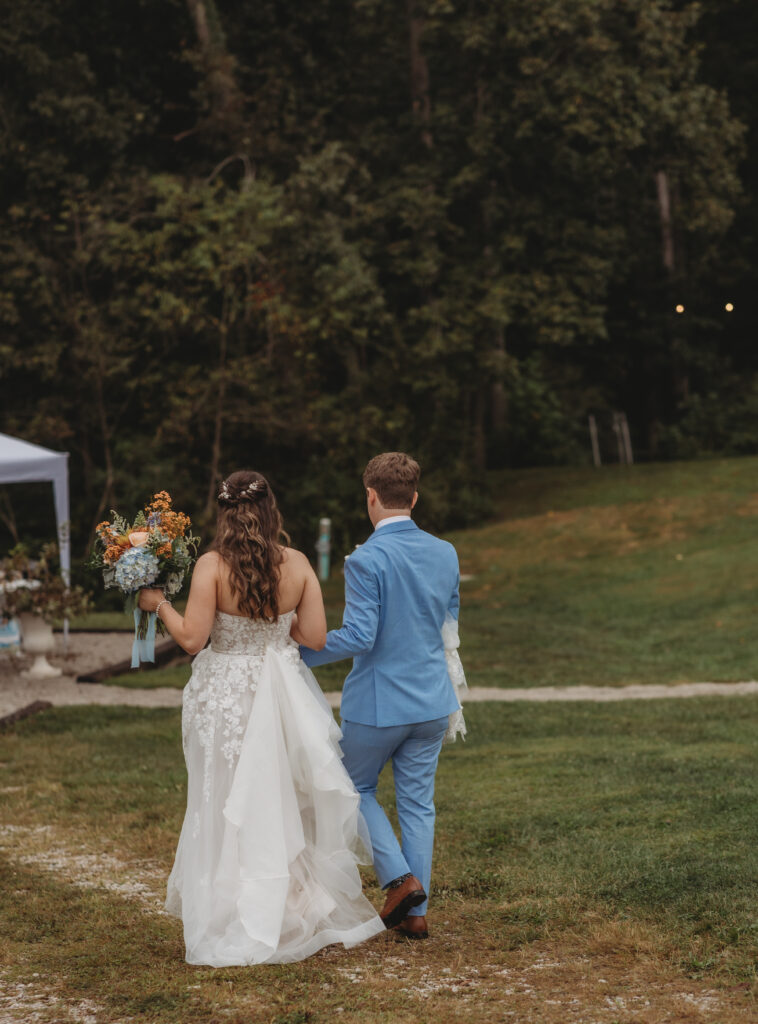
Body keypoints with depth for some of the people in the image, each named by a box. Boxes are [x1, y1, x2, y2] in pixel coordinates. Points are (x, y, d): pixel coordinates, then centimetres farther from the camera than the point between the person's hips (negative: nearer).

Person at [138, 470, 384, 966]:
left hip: (226, 697, -2)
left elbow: (192, 638, -15)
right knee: (283, 805, 16)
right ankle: (290, 916, 23)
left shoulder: (212, 566, -14)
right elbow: (315, 636, -3)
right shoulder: (298, 565, -5)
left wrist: (159, 603, 1)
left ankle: (232, 929, 14)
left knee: (228, 811, 9)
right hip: (283, 696, 2)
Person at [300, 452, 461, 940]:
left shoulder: (366, 560, -18)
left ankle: (400, 878, 1)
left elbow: (359, 638, -21)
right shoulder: (446, 554, 2)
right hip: (432, 703, 5)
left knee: (358, 789, 16)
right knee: (418, 803, 13)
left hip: (377, 703, -5)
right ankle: (416, 913, 16)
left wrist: (300, 652, -9)